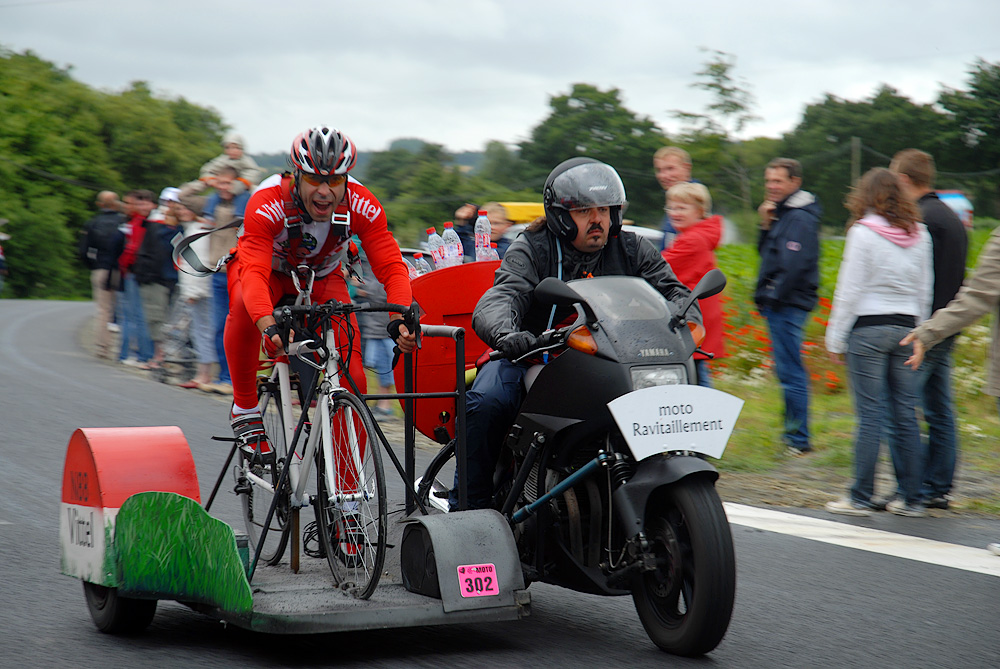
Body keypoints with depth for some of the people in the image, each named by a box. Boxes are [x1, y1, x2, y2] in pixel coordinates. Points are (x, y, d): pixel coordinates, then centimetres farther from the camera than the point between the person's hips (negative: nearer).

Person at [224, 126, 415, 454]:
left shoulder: (362, 206, -29)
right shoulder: (267, 204, -36)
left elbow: (391, 267, -31)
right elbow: (254, 273, -47)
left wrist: (399, 320, -50)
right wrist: (268, 326, -65)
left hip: (322, 278, 2)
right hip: (270, 270, -2)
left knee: (353, 381, -14)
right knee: (245, 305, -39)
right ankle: (245, 409, -20)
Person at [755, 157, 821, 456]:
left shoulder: (800, 218, -14)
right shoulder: (783, 214, 17)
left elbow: (794, 264, -21)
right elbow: (765, 253, 21)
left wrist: (773, 297, -15)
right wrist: (766, 225, 5)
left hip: (787, 305, -10)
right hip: (781, 304, 10)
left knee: (790, 372, -7)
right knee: (789, 371, 14)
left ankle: (798, 439, -4)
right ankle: (794, 433, 20)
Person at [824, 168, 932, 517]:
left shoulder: (864, 232, -8)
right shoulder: (919, 234, 8)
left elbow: (850, 289, -7)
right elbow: (925, 290, 12)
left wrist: (836, 338, -1)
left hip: (868, 329, -5)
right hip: (906, 328, 5)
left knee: (870, 415, -3)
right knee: (906, 414, 7)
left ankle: (861, 498, 0)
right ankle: (912, 498, 9)